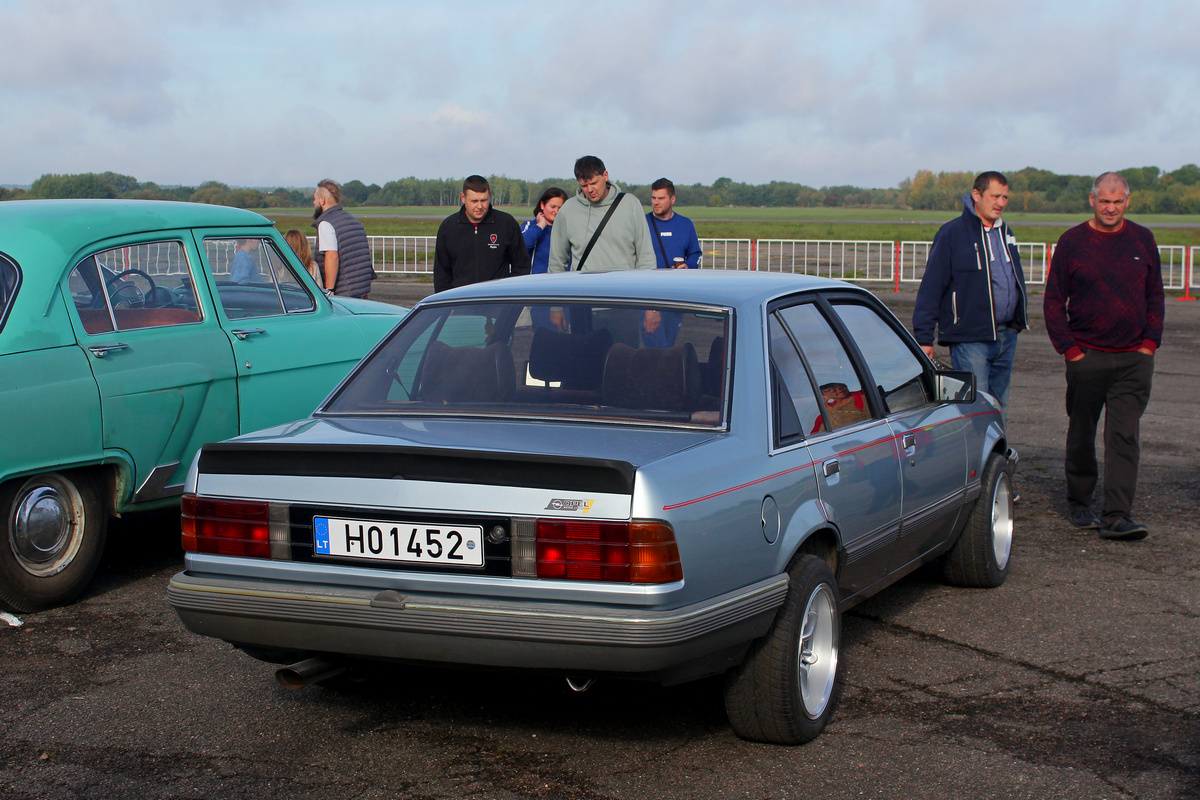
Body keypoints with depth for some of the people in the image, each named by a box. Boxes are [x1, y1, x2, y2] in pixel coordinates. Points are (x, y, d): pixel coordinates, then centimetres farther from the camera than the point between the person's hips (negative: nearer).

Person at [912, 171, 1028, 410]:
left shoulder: (1005, 233, 15)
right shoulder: (952, 233, -7)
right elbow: (930, 288, -10)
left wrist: (1020, 318, 15)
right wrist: (924, 337, -14)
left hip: (1006, 337, 7)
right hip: (971, 339, -7)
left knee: (999, 408, 12)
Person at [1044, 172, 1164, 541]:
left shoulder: (1143, 240, 7)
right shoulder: (1072, 242, 0)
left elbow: (1155, 295, 14)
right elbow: (1054, 300, 2)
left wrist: (1150, 341, 2)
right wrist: (1068, 348, -5)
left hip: (1134, 358, 1)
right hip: (1087, 356, -1)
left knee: (1124, 436, -7)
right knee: (1081, 435, 9)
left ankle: (1116, 516, -10)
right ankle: (1079, 504, 26)